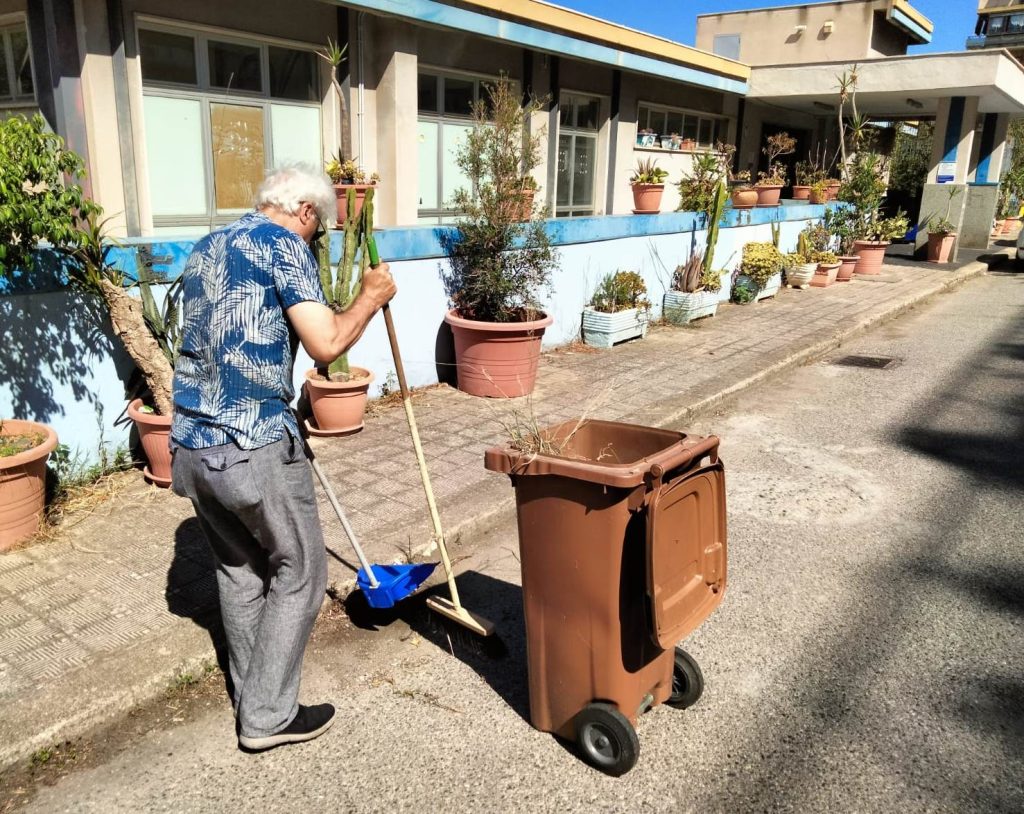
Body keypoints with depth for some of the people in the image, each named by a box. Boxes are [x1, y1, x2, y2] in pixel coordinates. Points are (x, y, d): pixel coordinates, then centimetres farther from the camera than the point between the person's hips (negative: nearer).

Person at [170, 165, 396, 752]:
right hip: (253, 445, -8)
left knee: (239, 569, 21)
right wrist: (371, 299, 1)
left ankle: (251, 694, 34)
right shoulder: (282, 243, -7)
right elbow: (326, 343, -16)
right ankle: (267, 717, 15)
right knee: (300, 572, 7)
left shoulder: (205, 249, 20)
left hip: (191, 445, 9)